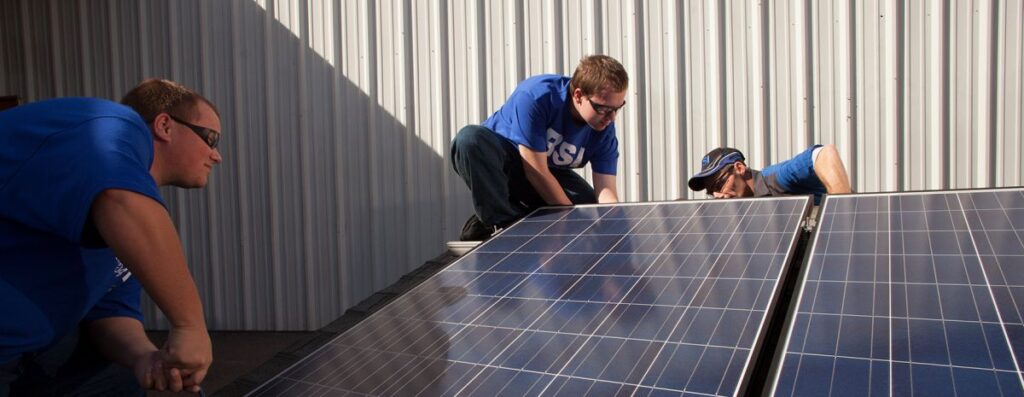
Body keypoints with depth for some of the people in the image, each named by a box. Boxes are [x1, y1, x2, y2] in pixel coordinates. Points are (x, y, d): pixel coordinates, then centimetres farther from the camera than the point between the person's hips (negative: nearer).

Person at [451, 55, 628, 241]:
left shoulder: (604, 130, -18)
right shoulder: (536, 96, -33)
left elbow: (606, 192, -21)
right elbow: (536, 172, -31)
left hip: (550, 172, 4)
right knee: (470, 138, -37)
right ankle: (503, 222, -24)